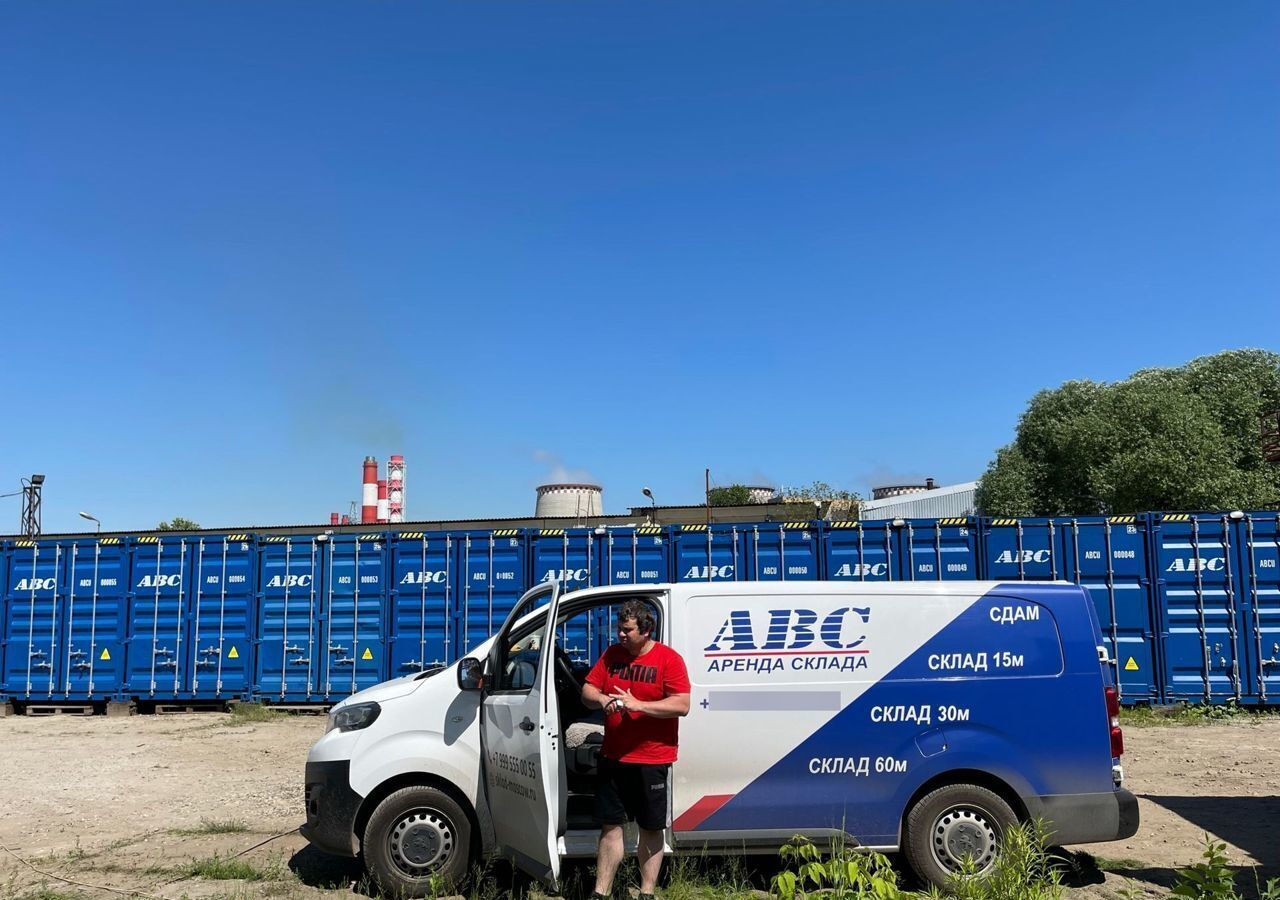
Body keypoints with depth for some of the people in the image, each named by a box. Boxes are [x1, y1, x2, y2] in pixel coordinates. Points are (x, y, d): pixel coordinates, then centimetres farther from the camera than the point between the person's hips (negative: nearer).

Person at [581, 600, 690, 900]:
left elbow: (682, 705, -16)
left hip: (651, 761, -4)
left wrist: (638, 705, -24)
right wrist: (602, 699, -15)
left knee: (651, 830, 8)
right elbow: (587, 690, 8)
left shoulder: (668, 659, -9)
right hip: (612, 757, 4)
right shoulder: (611, 655, 6)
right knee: (610, 826, 10)